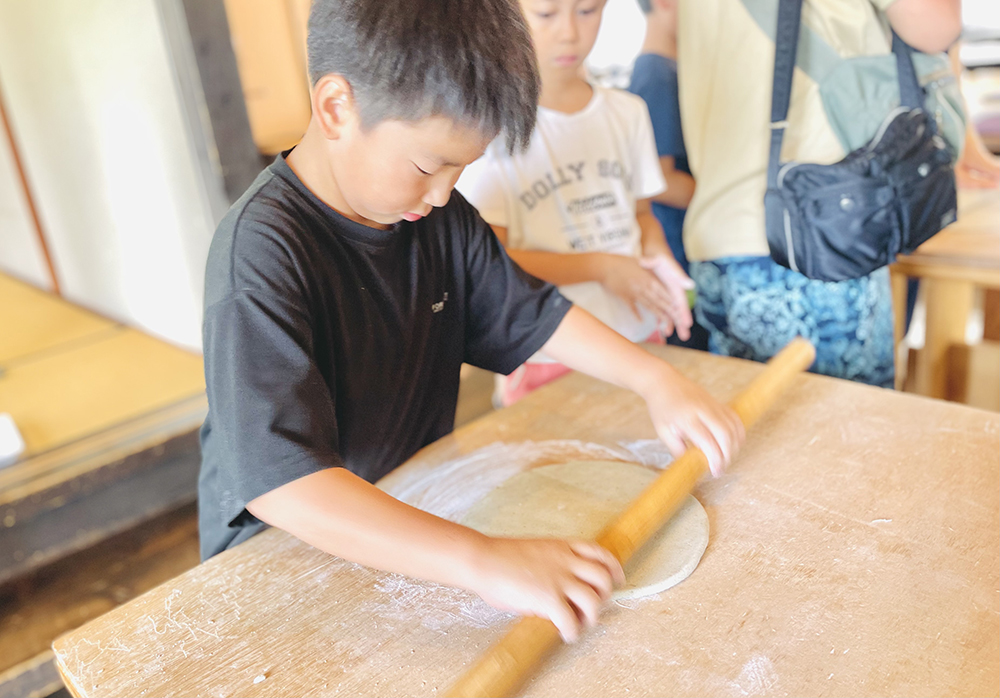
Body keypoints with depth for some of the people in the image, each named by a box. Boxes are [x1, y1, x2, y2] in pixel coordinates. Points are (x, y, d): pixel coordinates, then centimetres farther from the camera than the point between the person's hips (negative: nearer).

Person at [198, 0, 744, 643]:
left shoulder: (439, 216, -3)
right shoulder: (262, 249, -27)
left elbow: (532, 313, 7)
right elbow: (278, 480, -36)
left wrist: (658, 380, -4)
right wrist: (484, 561, -42)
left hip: (416, 516, 5)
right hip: (281, 561, -5)